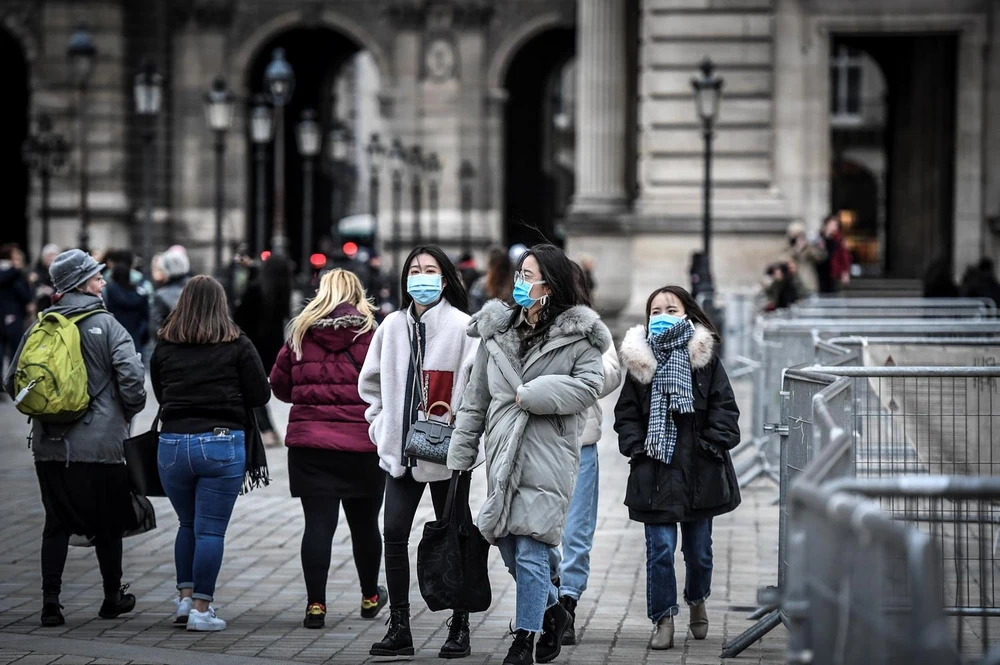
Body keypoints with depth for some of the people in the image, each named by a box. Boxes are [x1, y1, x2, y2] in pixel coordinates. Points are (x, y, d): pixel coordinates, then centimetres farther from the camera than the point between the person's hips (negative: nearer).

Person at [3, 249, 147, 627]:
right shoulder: (106, 325, -7)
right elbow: (132, 378, -16)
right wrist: (128, 413, 2)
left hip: (49, 444, 4)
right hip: (99, 443, -4)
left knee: (57, 524, 11)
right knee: (107, 524, 11)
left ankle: (50, 602, 4)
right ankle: (113, 599, 23)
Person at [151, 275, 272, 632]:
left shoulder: (164, 347, 3)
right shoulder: (237, 346, -5)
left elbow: (160, 394, 14)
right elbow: (261, 395, -2)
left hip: (173, 443, 3)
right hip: (221, 444, -3)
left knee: (187, 525, 20)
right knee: (211, 530, 0)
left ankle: (185, 597, 17)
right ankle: (201, 609, -1)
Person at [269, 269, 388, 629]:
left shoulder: (301, 334, 2)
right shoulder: (372, 334, -4)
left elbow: (280, 386, 10)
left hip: (310, 443, 1)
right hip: (364, 445, -1)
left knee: (318, 523, 1)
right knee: (364, 522, 15)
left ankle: (316, 605, -5)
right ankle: (370, 598, 31)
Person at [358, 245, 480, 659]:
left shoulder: (461, 326, -8)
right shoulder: (393, 326, 8)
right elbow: (371, 381, 18)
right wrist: (380, 424, 11)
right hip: (400, 449, 4)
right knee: (394, 533, -2)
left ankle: (460, 629, 14)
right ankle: (399, 628, 6)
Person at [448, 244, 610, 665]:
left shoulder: (577, 334, -1)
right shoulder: (498, 329, 11)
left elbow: (590, 385, -11)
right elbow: (476, 397, 14)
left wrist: (532, 394, -15)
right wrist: (461, 453, 12)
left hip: (547, 455, -5)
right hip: (503, 453, 5)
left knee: (530, 552, -8)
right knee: (509, 550, 11)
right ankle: (553, 611, 33)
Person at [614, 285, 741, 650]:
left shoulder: (705, 358, 1)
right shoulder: (639, 361, 3)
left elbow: (724, 408, 0)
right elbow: (626, 413, 5)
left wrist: (714, 444, -11)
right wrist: (637, 446, -7)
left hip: (700, 470, 0)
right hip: (655, 473, 0)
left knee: (699, 548, 12)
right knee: (660, 549, -5)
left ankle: (697, 600, 38)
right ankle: (663, 618, 5)